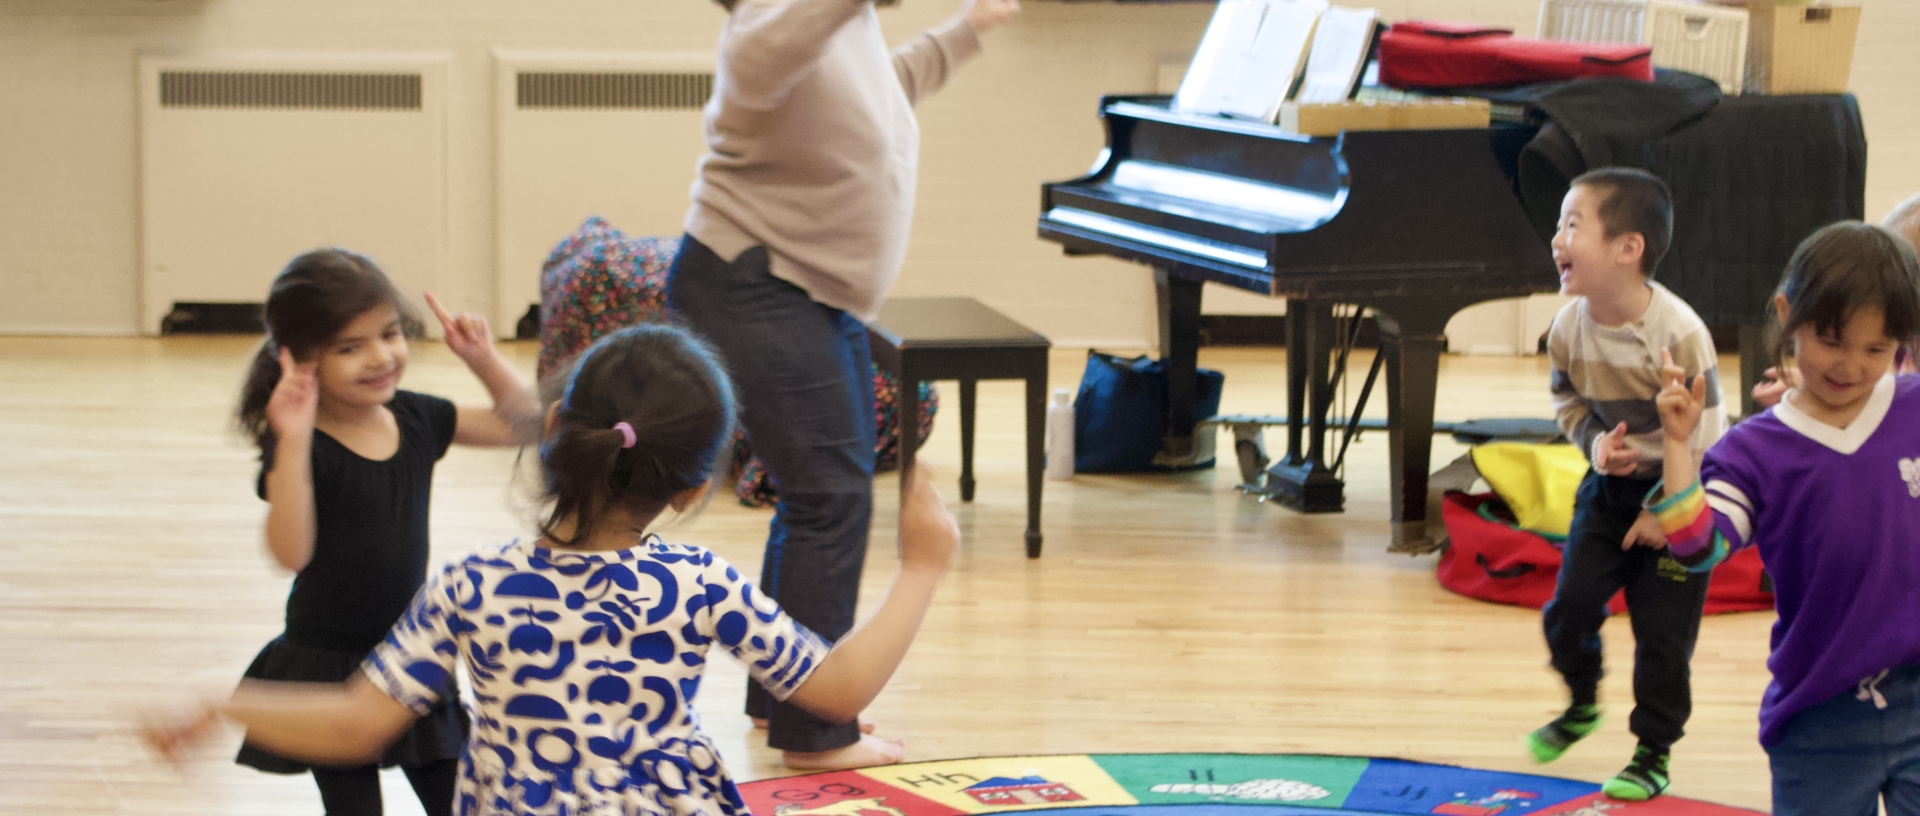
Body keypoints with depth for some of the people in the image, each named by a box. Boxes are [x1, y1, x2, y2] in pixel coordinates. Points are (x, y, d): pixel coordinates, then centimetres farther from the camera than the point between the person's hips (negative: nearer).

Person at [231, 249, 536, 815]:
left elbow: (520, 424, 10)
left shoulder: (417, 419, -1)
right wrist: (293, 441, -40)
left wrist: (484, 359, -7)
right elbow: (291, 552, -33)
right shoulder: (301, 447, -19)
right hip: (328, 670, -6)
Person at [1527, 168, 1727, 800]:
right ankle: (1582, 705, 29)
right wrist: (1593, 438, -14)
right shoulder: (1569, 328, -10)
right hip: (1610, 487, 5)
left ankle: (1654, 753, 16)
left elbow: (1705, 433, -20)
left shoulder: (1678, 333, -27)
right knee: (1569, 606, 1)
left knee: (1662, 632, 0)